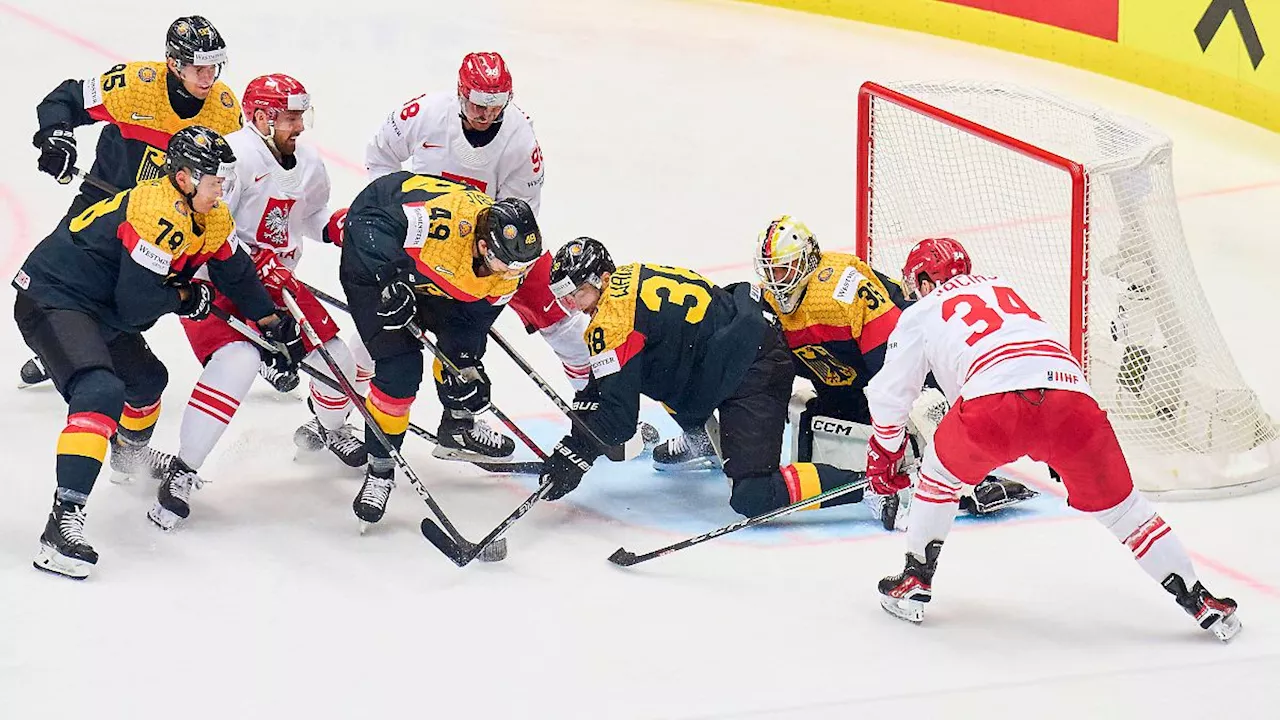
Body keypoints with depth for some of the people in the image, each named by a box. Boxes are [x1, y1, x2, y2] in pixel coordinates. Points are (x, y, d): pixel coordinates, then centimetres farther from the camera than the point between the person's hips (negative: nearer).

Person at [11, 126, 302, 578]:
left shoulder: (208, 217, 4)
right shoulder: (158, 215, -26)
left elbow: (236, 273, 18)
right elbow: (137, 306, -26)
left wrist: (277, 327, 21)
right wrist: (185, 296, -8)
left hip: (99, 309, 11)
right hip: (52, 300, -11)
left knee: (147, 379, 28)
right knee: (101, 392, -30)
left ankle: (131, 458, 60)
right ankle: (63, 522, -38)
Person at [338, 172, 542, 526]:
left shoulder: (506, 272, -18)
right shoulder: (445, 220, -42)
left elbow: (474, 317, -5)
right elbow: (371, 221, -40)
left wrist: (467, 365, -11)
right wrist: (389, 278, -45)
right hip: (372, 258, -7)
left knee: (462, 337, 5)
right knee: (400, 367, -13)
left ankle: (458, 427, 31)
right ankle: (380, 466, 2)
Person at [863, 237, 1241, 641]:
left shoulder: (920, 315, 27)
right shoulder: (1002, 288, 40)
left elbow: (888, 395, 29)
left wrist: (883, 455, 45)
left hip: (995, 399, -3)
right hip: (1070, 389, 3)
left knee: (942, 473, 26)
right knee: (1118, 506, 16)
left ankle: (914, 585, 28)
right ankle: (1200, 603, 15)